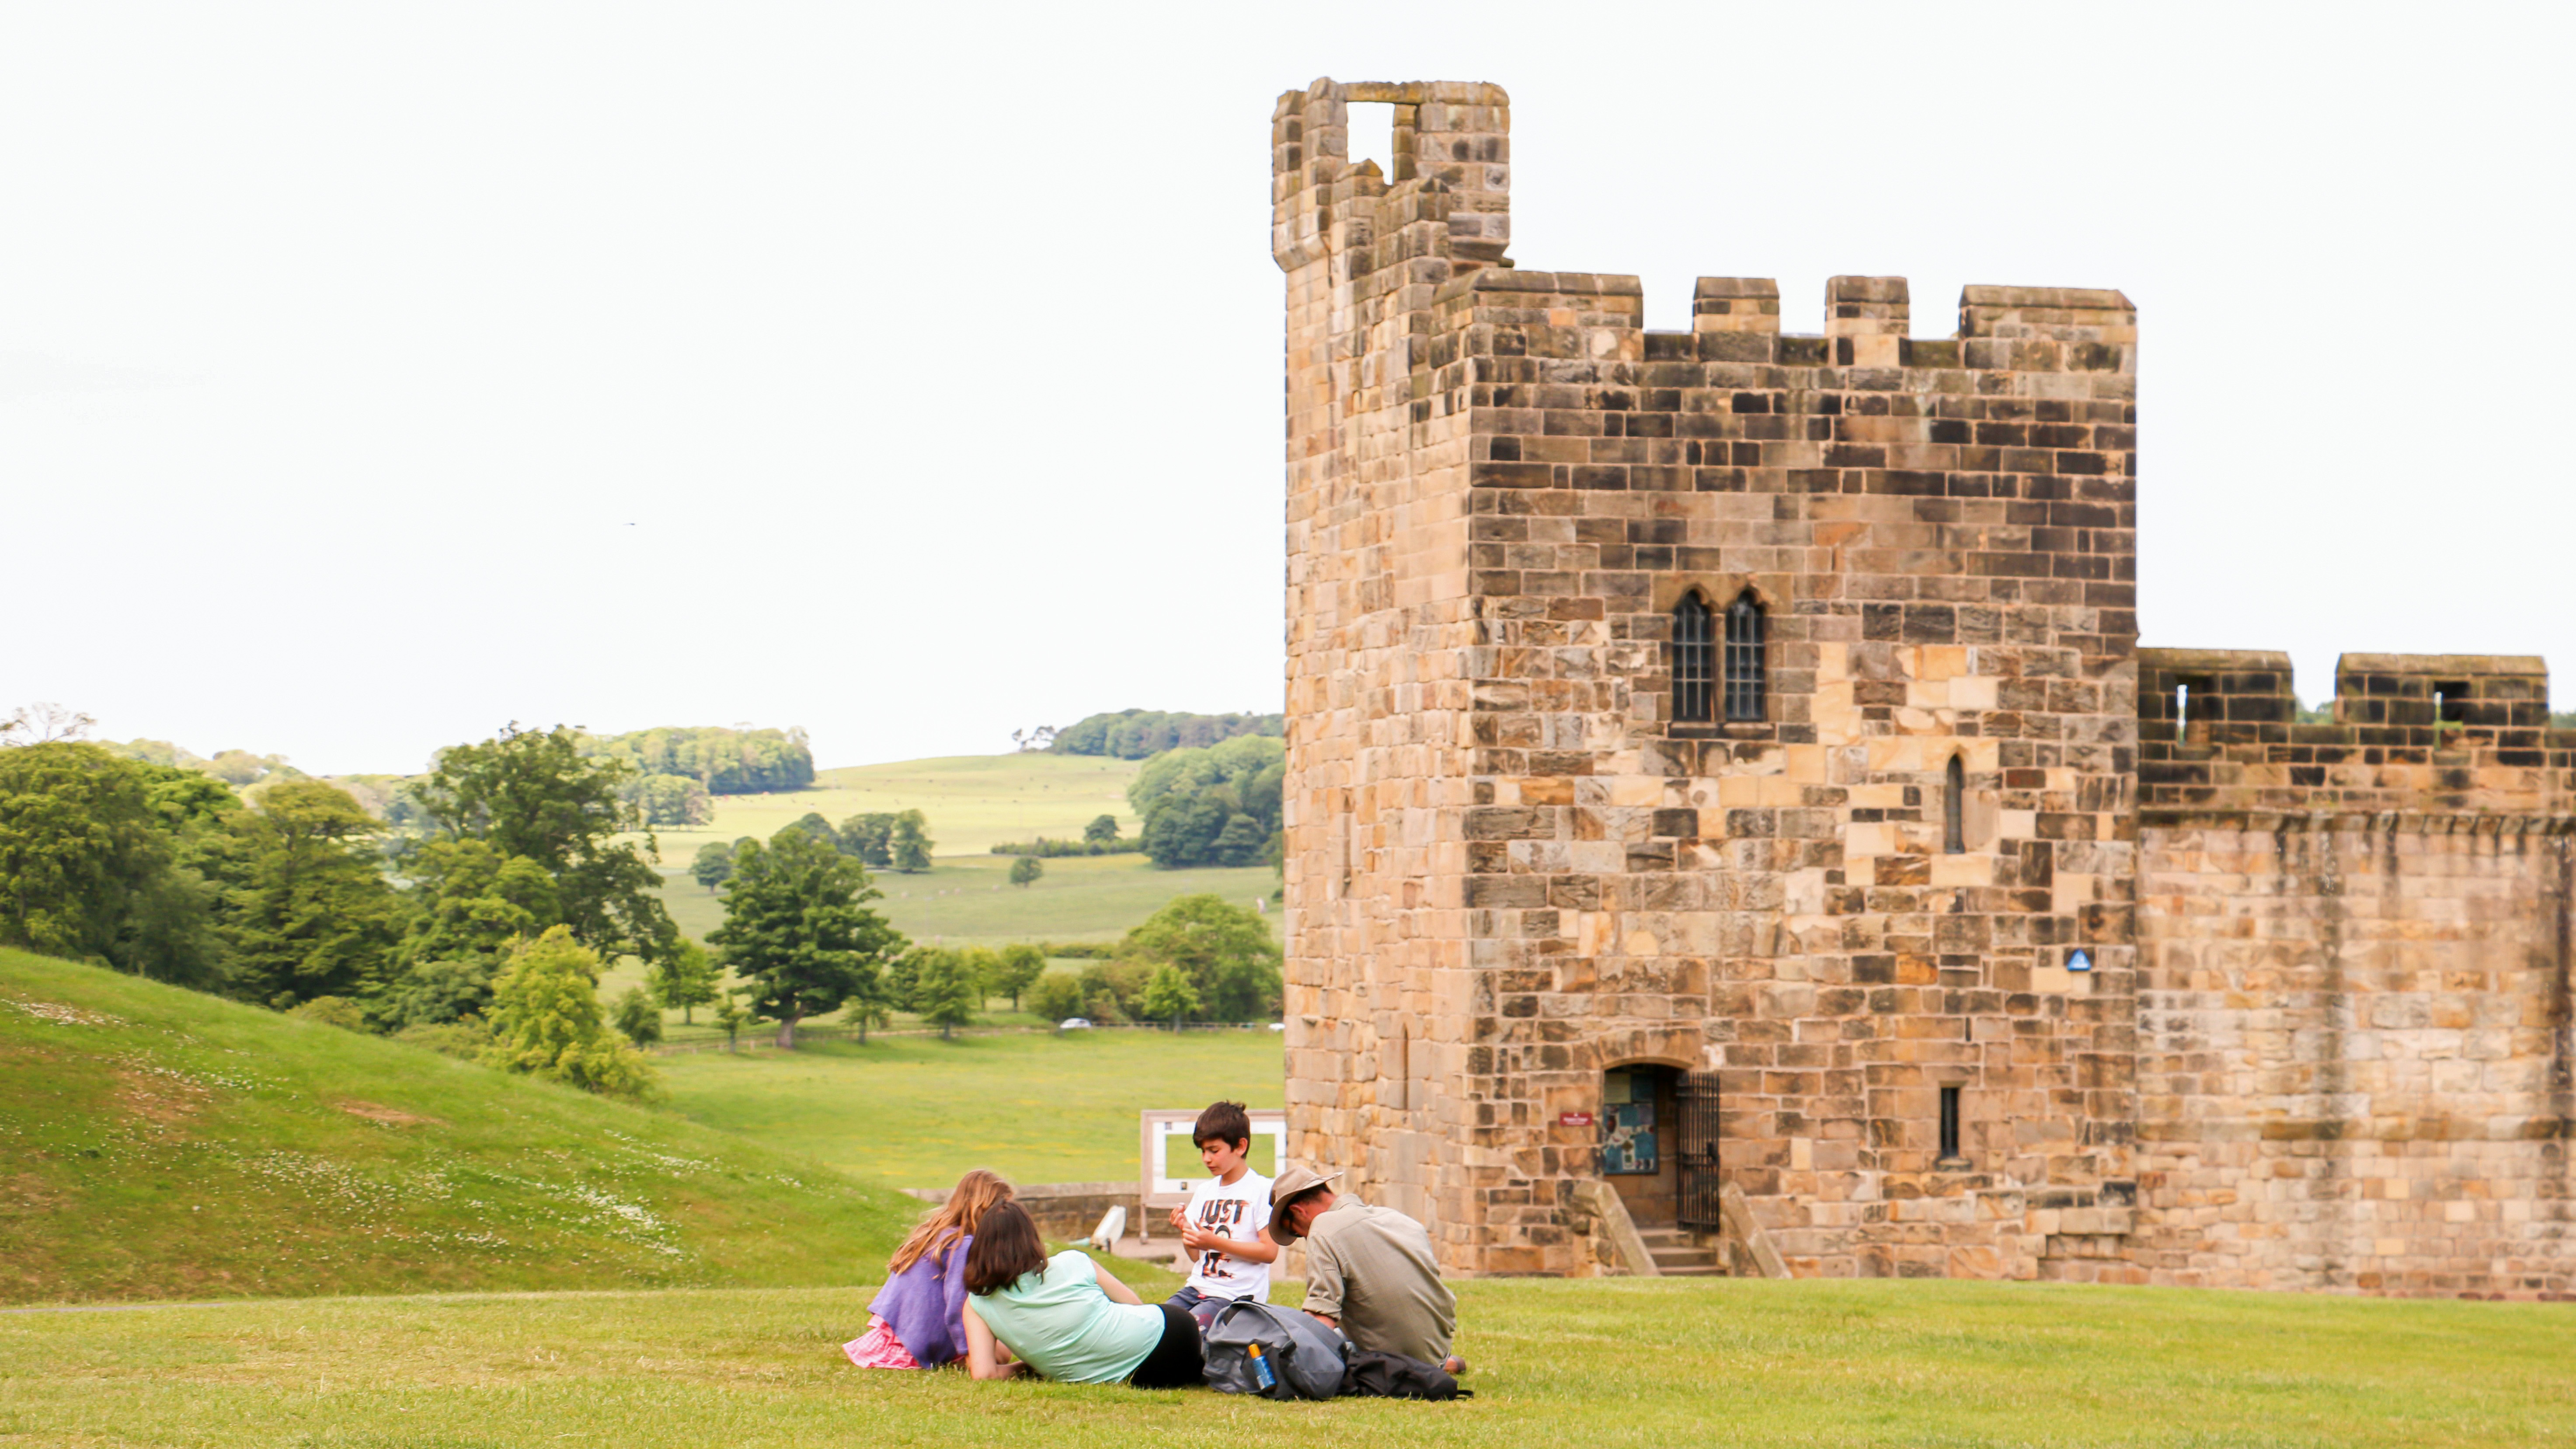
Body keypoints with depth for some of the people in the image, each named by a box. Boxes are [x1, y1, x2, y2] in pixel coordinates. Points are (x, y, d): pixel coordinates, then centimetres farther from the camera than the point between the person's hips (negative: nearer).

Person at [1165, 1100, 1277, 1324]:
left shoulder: (1262, 1190, -4)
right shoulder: (1204, 1191, 16)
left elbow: (1270, 1252, -12)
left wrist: (1215, 1243, -17)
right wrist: (1184, 1230, -1)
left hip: (1236, 1296, -6)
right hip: (1197, 1287, 6)